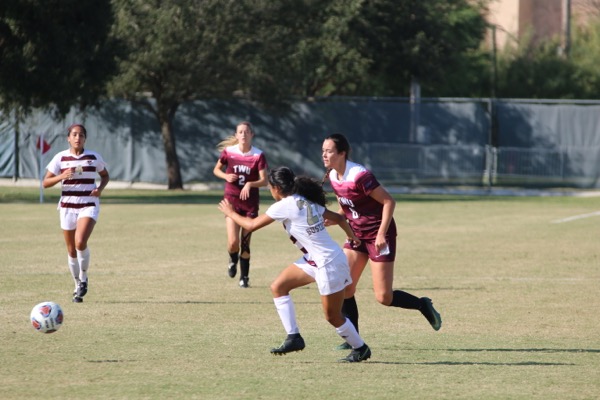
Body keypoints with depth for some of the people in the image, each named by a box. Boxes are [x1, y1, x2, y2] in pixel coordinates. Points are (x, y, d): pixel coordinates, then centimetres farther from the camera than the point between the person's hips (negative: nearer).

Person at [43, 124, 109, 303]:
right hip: (68, 206, 2)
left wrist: (100, 188, -5)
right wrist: (61, 176, -18)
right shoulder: (60, 158, 0)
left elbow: (105, 175, 16)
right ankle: (78, 286, 26)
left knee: (80, 242, -24)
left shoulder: (94, 157, 0)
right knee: (71, 250, 7)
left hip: (89, 206, -2)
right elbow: (45, 182, 0)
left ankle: (83, 278, -1)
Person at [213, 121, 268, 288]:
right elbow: (216, 169, 10)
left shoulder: (258, 155, -9)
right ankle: (233, 260, 23)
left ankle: (244, 276, 20)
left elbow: (264, 181, -10)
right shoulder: (228, 152, -4)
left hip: (251, 201, 0)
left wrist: (250, 184, -29)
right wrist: (226, 176, -11)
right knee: (233, 242, -12)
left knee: (245, 242, 2)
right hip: (232, 200, 0)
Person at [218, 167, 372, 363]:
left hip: (329, 264, -9)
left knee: (333, 316, 2)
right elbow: (338, 217, 14)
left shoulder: (284, 206, -16)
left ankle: (360, 349, 20)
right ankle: (293, 337, 9)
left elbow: (251, 225, -8)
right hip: (315, 260, 9)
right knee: (278, 287, 8)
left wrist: (230, 213, 9)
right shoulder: (306, 202, 7)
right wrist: (352, 237, 30)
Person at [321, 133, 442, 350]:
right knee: (343, 289, -3)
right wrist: (332, 219, -3)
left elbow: (389, 201, -21)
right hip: (357, 234, 8)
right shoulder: (332, 177, 3)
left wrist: (381, 234, -24)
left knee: (383, 297, -8)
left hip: (378, 235, -8)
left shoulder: (359, 176, -23)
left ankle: (423, 305, 17)